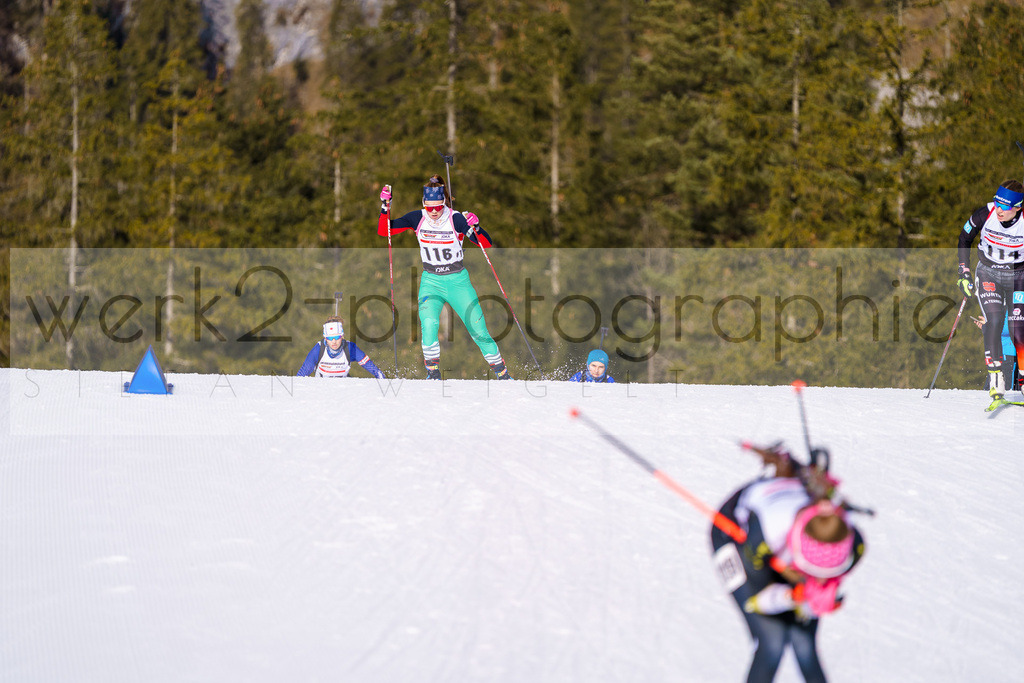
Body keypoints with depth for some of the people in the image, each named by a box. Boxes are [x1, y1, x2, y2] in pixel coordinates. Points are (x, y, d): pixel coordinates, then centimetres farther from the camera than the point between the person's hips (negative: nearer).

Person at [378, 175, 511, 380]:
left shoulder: (456, 219, -15)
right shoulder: (418, 219, -7)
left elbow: (486, 244, -17)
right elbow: (383, 230, -4)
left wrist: (475, 228, -36)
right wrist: (385, 207, -18)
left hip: (458, 281, -1)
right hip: (431, 282, 1)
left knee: (478, 330, -3)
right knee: (428, 324, -25)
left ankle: (502, 373, 14)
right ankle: (433, 374, -14)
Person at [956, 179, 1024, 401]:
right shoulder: (985, 215, -18)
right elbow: (964, 239, 1)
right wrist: (964, 272, -3)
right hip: (988, 274, 0)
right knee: (993, 322, -19)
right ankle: (995, 382, -20)